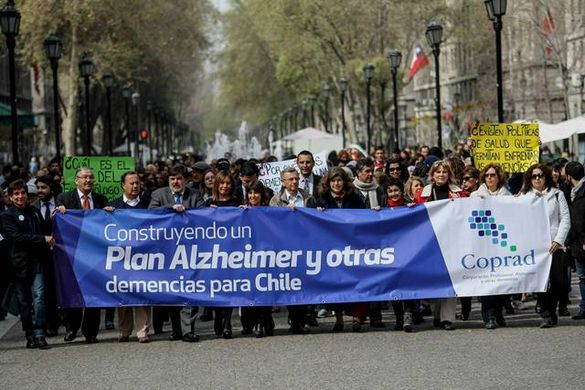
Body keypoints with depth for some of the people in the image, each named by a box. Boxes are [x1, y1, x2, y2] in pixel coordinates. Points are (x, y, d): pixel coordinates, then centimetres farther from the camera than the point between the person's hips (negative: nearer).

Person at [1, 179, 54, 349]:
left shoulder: (34, 212, 18)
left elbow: (43, 231, 28)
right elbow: (17, 237, -9)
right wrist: (43, 239, -11)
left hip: (36, 262, 2)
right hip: (19, 263, -2)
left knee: (38, 297, -12)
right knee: (24, 301, 2)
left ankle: (39, 335, -13)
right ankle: (30, 336, 11)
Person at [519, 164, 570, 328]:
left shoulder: (557, 194, 11)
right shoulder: (524, 196, 12)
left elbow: (565, 219, 7)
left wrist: (558, 240, -5)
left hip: (553, 245, 0)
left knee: (558, 281, -4)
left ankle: (550, 311, 15)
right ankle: (547, 315, 1)